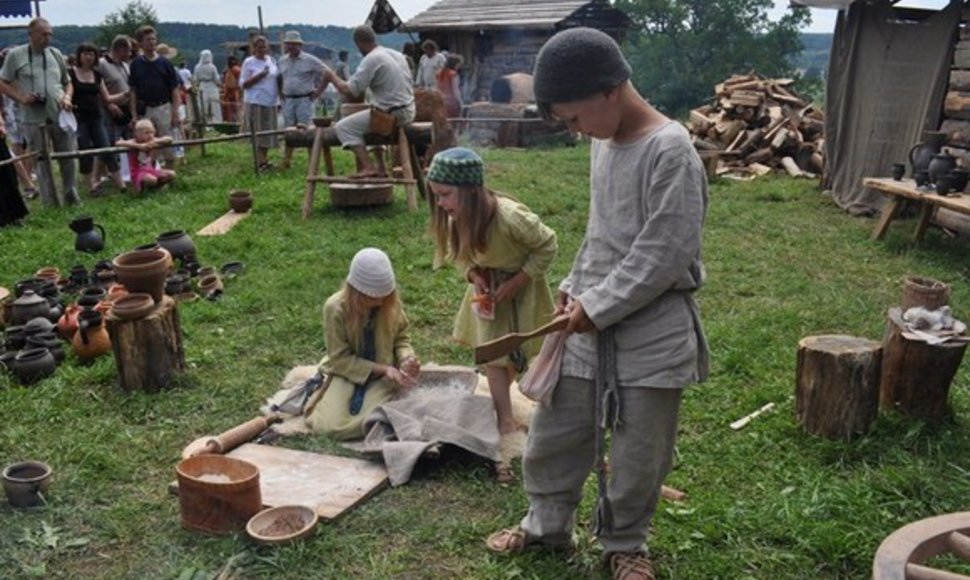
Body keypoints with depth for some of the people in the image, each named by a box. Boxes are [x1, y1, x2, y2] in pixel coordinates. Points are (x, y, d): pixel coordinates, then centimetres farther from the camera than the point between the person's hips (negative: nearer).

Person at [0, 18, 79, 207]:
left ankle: (72, 197, 21)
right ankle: (50, 204, 13)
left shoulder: (56, 54, 8)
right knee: (42, 163, 5)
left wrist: (67, 97, -3)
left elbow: (68, 83, 17)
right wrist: (21, 98, -11)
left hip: (61, 116, 2)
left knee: (69, 158, 5)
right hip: (34, 119, -2)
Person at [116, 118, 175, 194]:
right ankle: (140, 187, -2)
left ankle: (153, 187, 7)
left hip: (151, 171, 6)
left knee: (171, 174, -13)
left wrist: (156, 142, -22)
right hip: (138, 173, -6)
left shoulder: (152, 142, 5)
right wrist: (139, 146, -33)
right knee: (152, 179, -37)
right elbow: (118, 143, -28)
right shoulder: (134, 142, -10)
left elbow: (169, 139, -5)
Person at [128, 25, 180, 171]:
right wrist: (134, 115, -1)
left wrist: (175, 113, -7)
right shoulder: (136, 64, 4)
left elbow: (175, 89, 0)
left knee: (168, 147, 0)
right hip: (144, 110, 1)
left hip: (164, 108, -1)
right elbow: (133, 91, 5)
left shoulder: (164, 63, 1)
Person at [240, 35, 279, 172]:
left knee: (268, 131, 8)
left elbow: (278, 78, 20)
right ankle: (261, 162, -4)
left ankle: (264, 159, 18)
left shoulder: (272, 60, 11)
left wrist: (280, 95, 9)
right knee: (258, 132, -5)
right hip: (255, 101, -5)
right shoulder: (249, 62, -2)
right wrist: (259, 76, -17)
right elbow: (243, 84, -5)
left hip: (271, 102, 5)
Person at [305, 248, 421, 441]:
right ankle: (320, 400, 14)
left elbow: (401, 338, 2)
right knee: (331, 426, -22)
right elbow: (340, 359, -16)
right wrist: (382, 369, -24)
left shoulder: (392, 303, -13)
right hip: (347, 372, -1)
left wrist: (406, 360, -21)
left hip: (382, 375, 1)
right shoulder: (335, 308, -21)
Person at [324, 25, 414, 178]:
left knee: (343, 126, -3)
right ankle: (380, 166, 31)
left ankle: (368, 167, -12)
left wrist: (333, 77, 3)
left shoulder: (371, 59, -14)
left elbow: (349, 91, -16)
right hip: (408, 111, 9)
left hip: (392, 114, -9)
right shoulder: (397, 55, 11)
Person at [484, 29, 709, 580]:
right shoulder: (605, 142, 7)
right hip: (591, 321, 7)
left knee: (640, 452, 9)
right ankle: (546, 524, 37)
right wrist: (576, 286, 8)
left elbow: (664, 255, -21)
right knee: (555, 431, 16)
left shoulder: (671, 151, -18)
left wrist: (597, 306, -17)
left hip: (654, 330, -7)